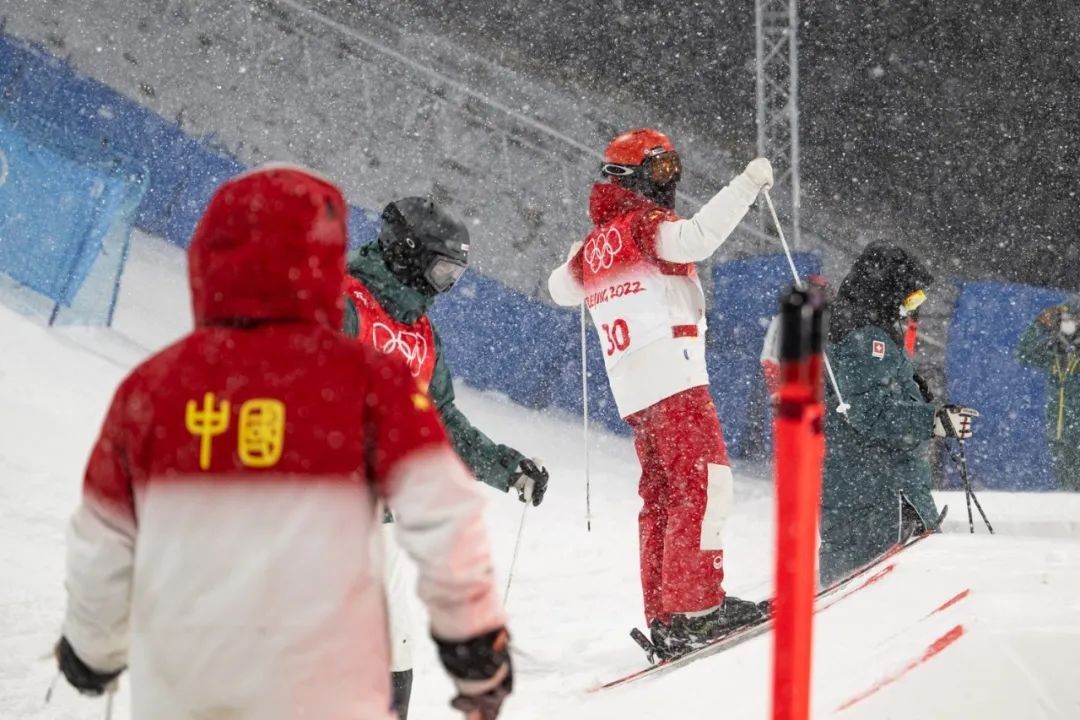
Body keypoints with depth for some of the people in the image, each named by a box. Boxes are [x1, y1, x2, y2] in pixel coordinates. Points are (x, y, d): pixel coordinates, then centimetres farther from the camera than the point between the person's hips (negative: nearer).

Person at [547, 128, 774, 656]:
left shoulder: (595, 243, 20)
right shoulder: (642, 221, -4)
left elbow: (561, 289, 38)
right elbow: (695, 238, -25)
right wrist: (747, 186, -20)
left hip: (632, 392, 9)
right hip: (672, 378, -9)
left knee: (661, 497, 10)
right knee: (705, 483, -14)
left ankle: (664, 619, 9)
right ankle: (696, 605, -23)